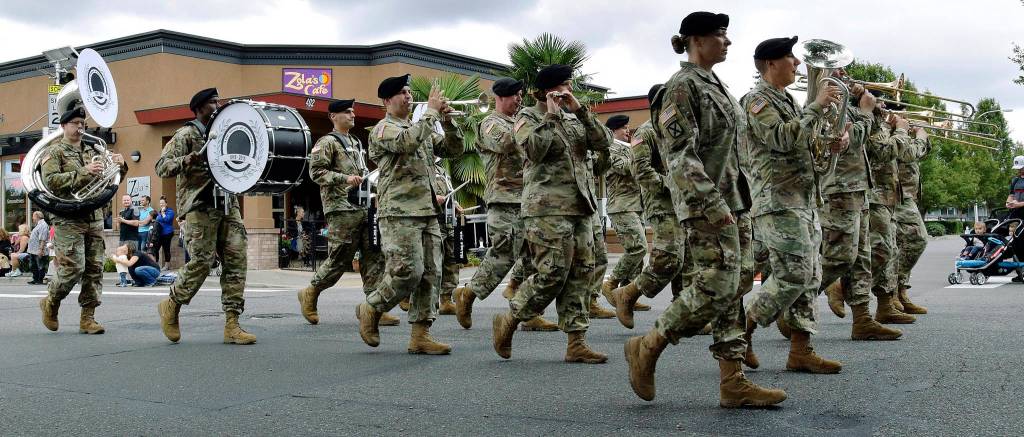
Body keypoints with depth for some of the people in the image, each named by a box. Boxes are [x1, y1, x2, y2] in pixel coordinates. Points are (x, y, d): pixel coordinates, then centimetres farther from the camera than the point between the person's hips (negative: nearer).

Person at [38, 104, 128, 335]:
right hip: (69, 219, -5)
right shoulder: (54, 151, 4)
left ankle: (88, 318, 7)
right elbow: (51, 180, -12)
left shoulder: (93, 151, 19)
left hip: (95, 218, 5)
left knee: (95, 269, 1)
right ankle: (50, 302, 16)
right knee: (73, 268, -10)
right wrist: (83, 172, -20)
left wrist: (120, 165, 0)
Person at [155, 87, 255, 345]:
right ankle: (171, 306, 15)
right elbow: (162, 166, -10)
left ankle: (232, 325, -4)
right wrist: (186, 161, -29)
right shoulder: (186, 134, 0)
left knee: (236, 261, -4)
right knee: (202, 261, -10)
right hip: (201, 206, -6)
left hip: (227, 204, 6)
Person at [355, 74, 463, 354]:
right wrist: (431, 112, -16)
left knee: (430, 274, 2)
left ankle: (420, 336, 5)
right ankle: (370, 309, 10)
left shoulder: (423, 129, 23)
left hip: (428, 212, 8)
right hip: (399, 213, -8)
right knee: (408, 271, -13)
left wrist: (446, 120, 2)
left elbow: (453, 150, 17)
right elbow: (408, 142, -24)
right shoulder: (384, 129, -2)